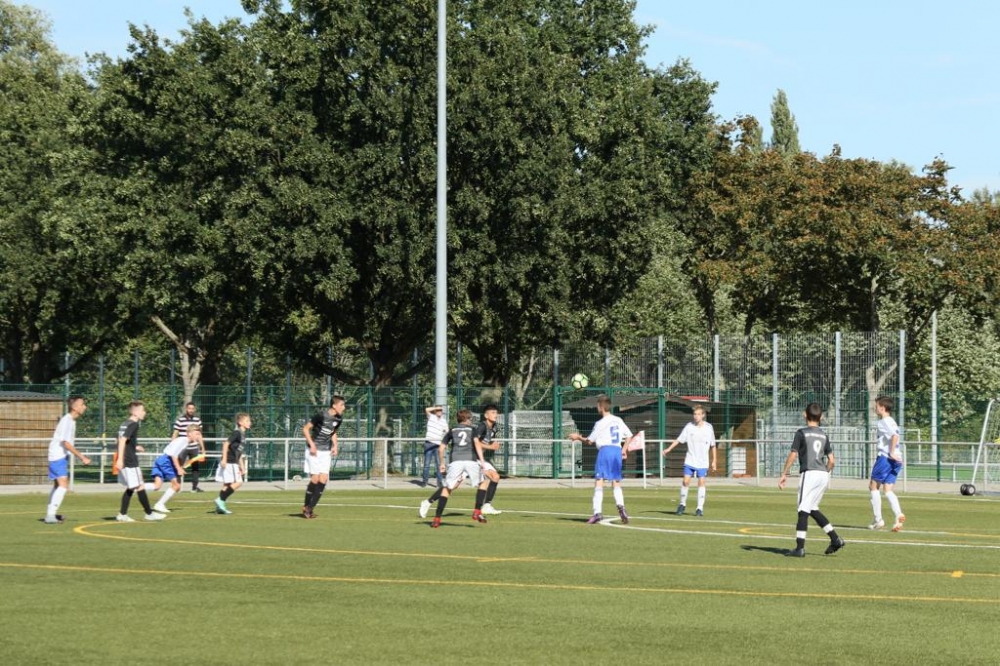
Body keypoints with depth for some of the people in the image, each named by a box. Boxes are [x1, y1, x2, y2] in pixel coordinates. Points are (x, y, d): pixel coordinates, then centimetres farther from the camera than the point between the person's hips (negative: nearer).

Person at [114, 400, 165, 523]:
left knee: (130, 488, 13)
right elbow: (122, 440, -23)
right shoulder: (133, 425, -13)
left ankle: (122, 515, 10)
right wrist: (120, 459, -27)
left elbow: (121, 441, 23)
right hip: (130, 462, -10)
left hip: (125, 462, 10)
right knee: (140, 487, -2)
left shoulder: (124, 424, 15)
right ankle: (149, 514, 3)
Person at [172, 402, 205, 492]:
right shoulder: (180, 419, -5)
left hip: (194, 448, 4)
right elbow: (175, 434, -3)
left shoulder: (197, 419, 7)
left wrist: (202, 448, 14)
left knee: (196, 468, 6)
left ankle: (194, 487, 14)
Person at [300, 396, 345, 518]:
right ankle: (306, 506, 8)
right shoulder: (322, 416, -18)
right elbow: (305, 429, -10)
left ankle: (310, 508, 5)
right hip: (314, 451, -6)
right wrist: (312, 445, -16)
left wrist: (335, 445, 6)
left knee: (323, 480, -4)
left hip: (326, 452, 6)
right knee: (315, 479, -10)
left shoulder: (339, 418, 2)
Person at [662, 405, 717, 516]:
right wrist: (669, 449, -15)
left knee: (701, 482, -4)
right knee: (686, 481, -5)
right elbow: (679, 439, -2)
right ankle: (682, 504, 14)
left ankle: (700, 508, 2)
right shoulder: (689, 427, -4)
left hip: (703, 462, 0)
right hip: (690, 460, 0)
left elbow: (713, 445, 7)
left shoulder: (709, 427, -2)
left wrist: (714, 461, 8)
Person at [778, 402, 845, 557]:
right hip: (824, 475, 6)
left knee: (803, 510, -6)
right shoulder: (824, 436, 15)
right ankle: (835, 539, 12)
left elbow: (793, 455, -6)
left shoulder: (802, 433, -1)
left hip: (809, 473, -6)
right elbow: (831, 460, 13)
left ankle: (800, 548, -10)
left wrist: (784, 474, 0)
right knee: (812, 508, 18)